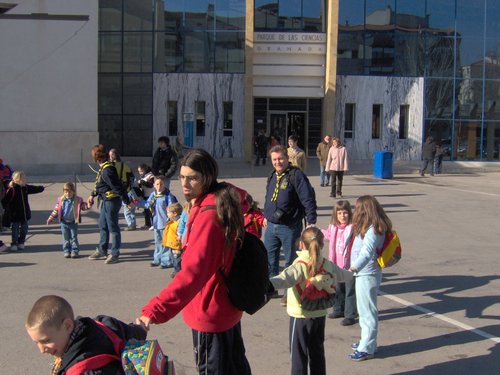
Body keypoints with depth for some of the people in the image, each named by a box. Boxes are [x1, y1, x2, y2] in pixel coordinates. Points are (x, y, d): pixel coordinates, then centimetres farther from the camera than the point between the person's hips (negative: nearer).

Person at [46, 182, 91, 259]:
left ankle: (74, 251, 9)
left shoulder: (78, 200, -4)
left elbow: (83, 206, -2)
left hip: (73, 222, -2)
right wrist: (51, 219, 4)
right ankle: (66, 251, 15)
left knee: (74, 237, 3)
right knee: (66, 238, 8)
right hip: (64, 222, 2)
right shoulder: (61, 200, 0)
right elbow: (56, 210, 5)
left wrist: (88, 205, -26)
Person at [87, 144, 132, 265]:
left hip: (111, 201, -10)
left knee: (113, 227, 0)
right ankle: (102, 251, 31)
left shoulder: (107, 170, -24)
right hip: (106, 200, 10)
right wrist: (92, 195, 23)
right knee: (103, 226, 19)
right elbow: (99, 185, 22)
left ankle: (115, 254, 9)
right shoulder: (103, 168, 8)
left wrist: (127, 202, -22)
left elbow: (118, 187, -24)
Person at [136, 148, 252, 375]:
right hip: (228, 305, 10)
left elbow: (192, 272, -38)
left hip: (210, 311, -10)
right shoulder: (227, 201, 0)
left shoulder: (208, 214, -28)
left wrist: (155, 311, -47)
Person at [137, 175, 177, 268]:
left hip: (165, 223, -7)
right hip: (156, 223, 7)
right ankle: (157, 259, 28)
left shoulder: (168, 195, -14)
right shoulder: (153, 195, 5)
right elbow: (147, 204, 11)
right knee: (157, 242, 17)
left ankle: (167, 261, 7)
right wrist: (137, 203, 7)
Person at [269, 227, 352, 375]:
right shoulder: (327, 264, 2)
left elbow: (285, 279, -39)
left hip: (300, 316, -6)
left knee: (298, 355, 1)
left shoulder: (300, 265, -19)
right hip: (320, 315, 6)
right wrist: (351, 273, 46)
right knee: (317, 353, 18)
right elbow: (342, 274, 22)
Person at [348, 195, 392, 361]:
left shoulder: (372, 230, -21)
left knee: (367, 311, -1)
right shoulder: (370, 227, 10)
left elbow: (367, 253, -34)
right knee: (364, 310, 21)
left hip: (367, 275, -10)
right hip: (363, 273, 10)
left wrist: (354, 268, -43)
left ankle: (367, 349, 7)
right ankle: (367, 342, 34)